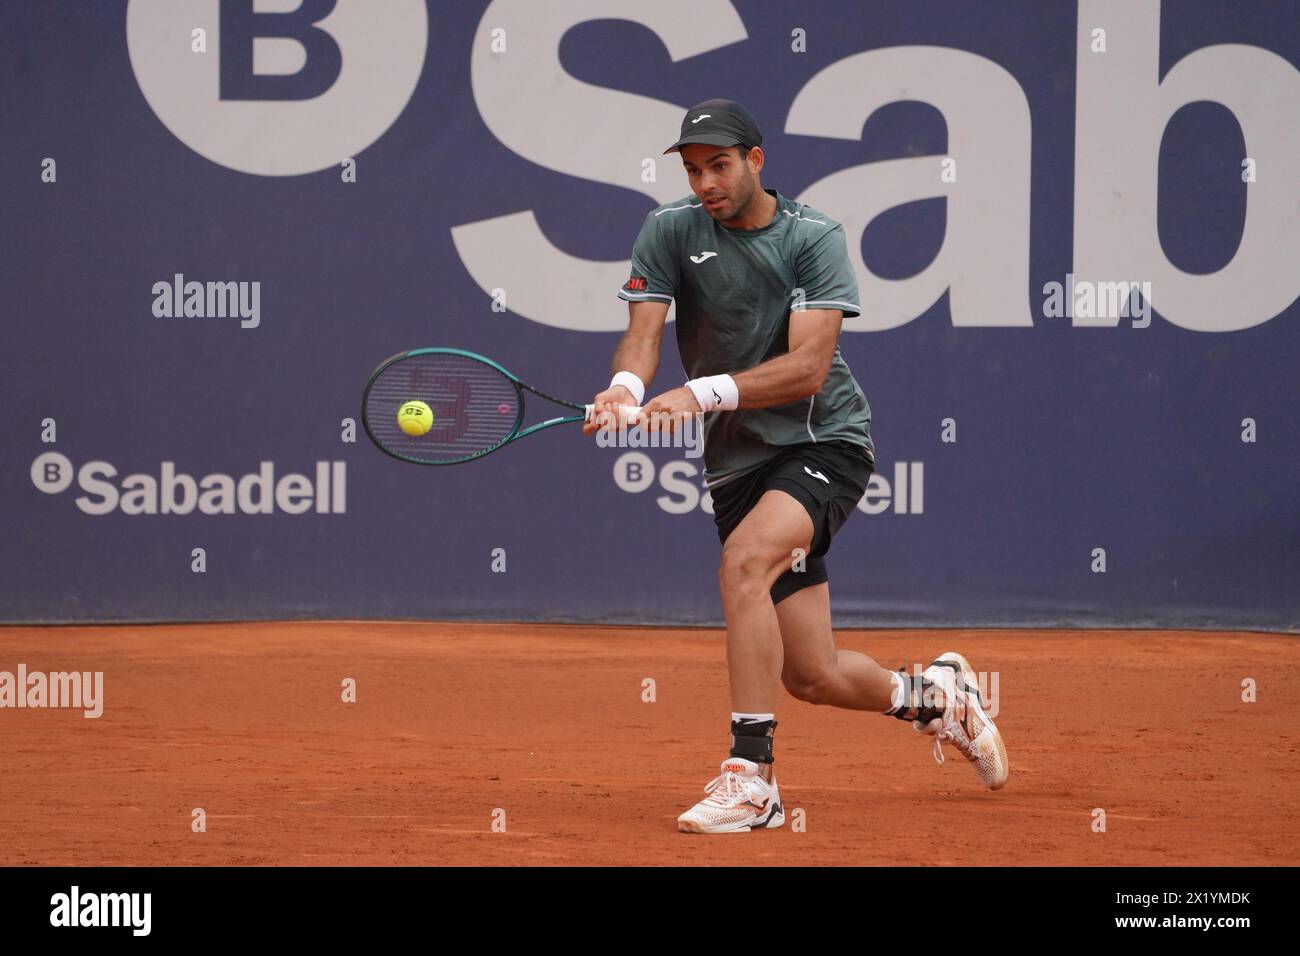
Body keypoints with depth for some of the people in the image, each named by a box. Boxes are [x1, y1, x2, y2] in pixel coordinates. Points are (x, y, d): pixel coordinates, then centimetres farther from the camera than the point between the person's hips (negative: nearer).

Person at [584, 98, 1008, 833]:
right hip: (739, 462, 4)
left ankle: (751, 774, -29)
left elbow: (808, 366, -18)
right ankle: (934, 695, 36)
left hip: (825, 441, -4)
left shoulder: (815, 238, -7)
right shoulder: (670, 233, 2)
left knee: (743, 562, -33)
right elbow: (644, 331, -10)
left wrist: (703, 393, -31)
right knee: (813, 677, 4)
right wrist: (626, 386, -34)